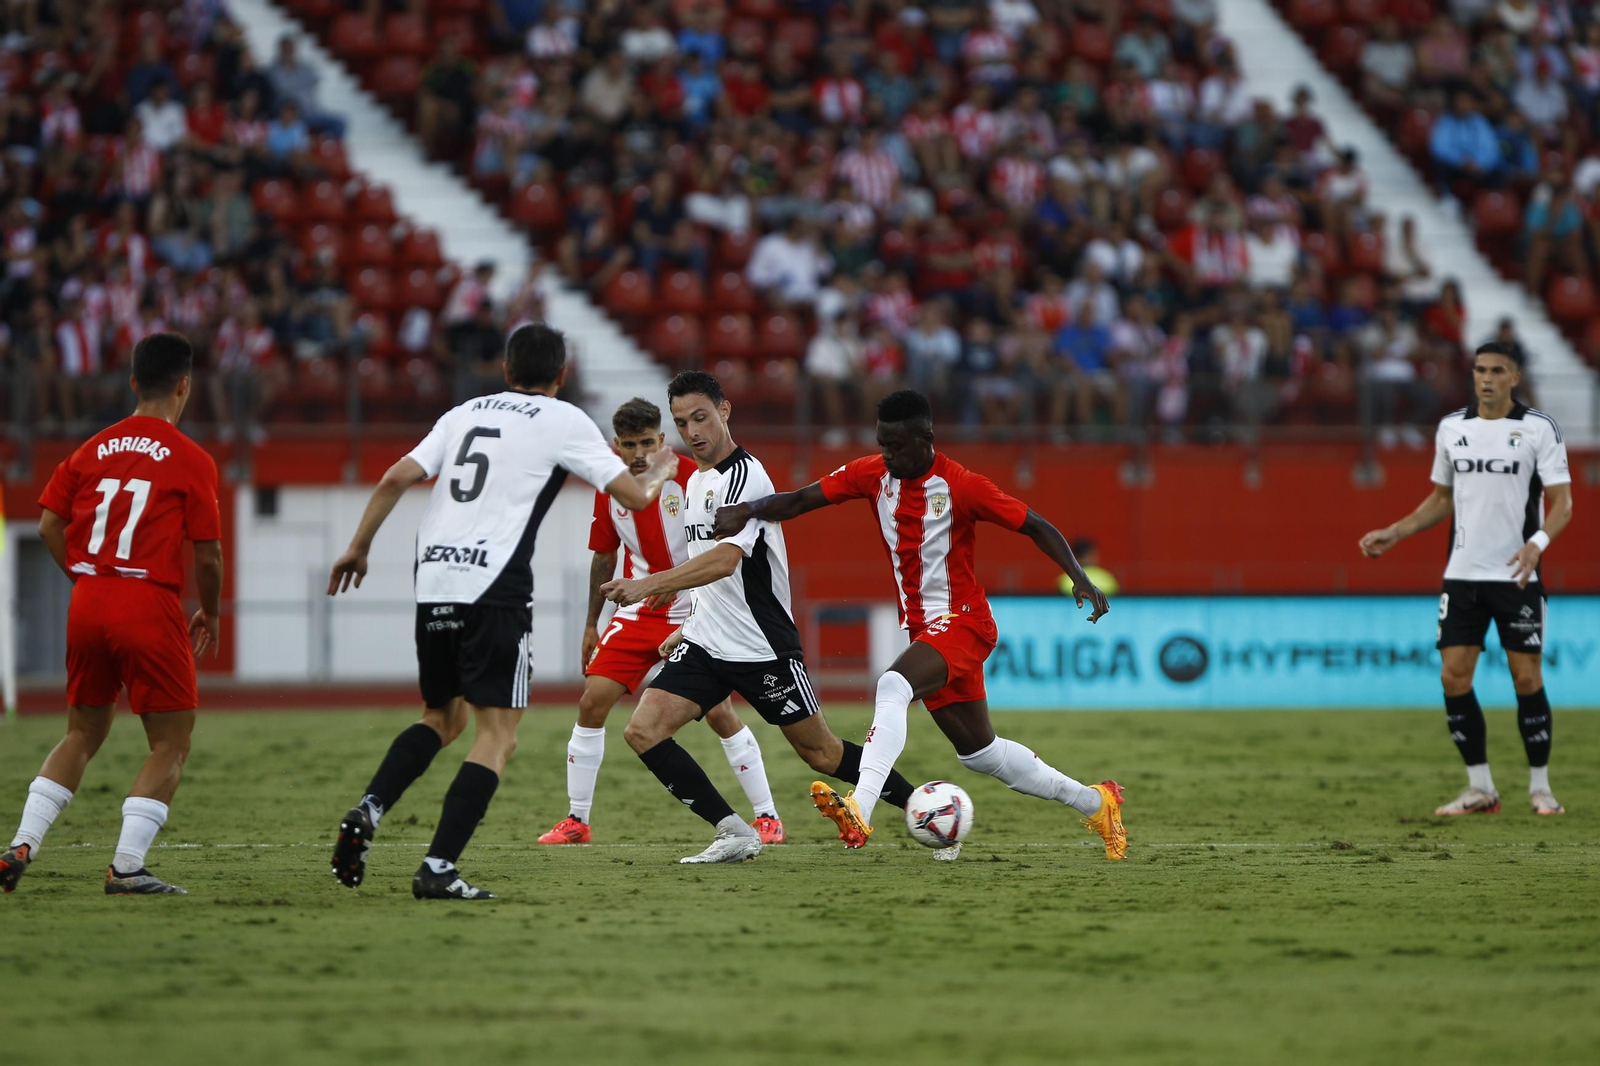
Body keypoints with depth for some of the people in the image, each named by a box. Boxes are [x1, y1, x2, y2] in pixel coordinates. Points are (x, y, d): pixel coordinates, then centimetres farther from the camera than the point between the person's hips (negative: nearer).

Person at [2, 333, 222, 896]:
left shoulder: (94, 449, 9)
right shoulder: (192, 461, -5)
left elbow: (49, 525, 7)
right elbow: (207, 554, -5)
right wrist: (210, 614, 11)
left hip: (88, 603, 6)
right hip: (151, 607, -6)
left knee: (83, 734, 20)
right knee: (171, 742, 4)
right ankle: (127, 867, -6)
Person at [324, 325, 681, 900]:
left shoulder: (466, 413, 18)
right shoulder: (564, 421, 4)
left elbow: (396, 479, 10)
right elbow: (634, 496, 3)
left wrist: (358, 548, 19)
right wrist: (661, 469, 25)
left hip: (433, 581, 6)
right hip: (495, 588, -6)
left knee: (442, 718, 23)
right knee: (498, 734, -2)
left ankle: (367, 811, 1)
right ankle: (437, 869, -13)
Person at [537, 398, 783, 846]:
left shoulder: (688, 476, -14)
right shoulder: (610, 488, 1)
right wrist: (592, 625, 15)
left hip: (692, 616, -4)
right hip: (635, 615, 4)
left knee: (720, 712, -11)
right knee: (591, 704, -4)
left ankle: (767, 817, 0)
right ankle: (576, 820, 6)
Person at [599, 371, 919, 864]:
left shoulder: (746, 476, -16)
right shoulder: (696, 481, 13)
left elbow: (724, 561, -31)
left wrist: (650, 585, -40)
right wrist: (690, 628, 23)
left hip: (762, 647, -8)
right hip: (706, 643, 8)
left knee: (819, 751, 2)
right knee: (643, 731, -11)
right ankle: (734, 834, -8)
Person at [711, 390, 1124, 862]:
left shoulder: (960, 485, -16)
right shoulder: (872, 474, -1)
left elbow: (1036, 526, -10)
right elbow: (799, 501, -3)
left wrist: (1079, 577, -22)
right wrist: (747, 510, -21)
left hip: (962, 621, -7)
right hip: (923, 627, 7)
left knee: (893, 687, -34)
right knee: (978, 752, 15)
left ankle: (860, 811, -49)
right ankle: (1094, 802, 33)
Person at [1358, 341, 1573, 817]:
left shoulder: (1539, 428, -5)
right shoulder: (1451, 428, 8)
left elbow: (1562, 502, -8)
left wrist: (1538, 542, -26)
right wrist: (1393, 533, 10)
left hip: (1517, 576, -4)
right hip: (1462, 576, 4)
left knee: (1527, 677, -3)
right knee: (1454, 677, -2)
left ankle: (1540, 787, 9)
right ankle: (1480, 789, 8)